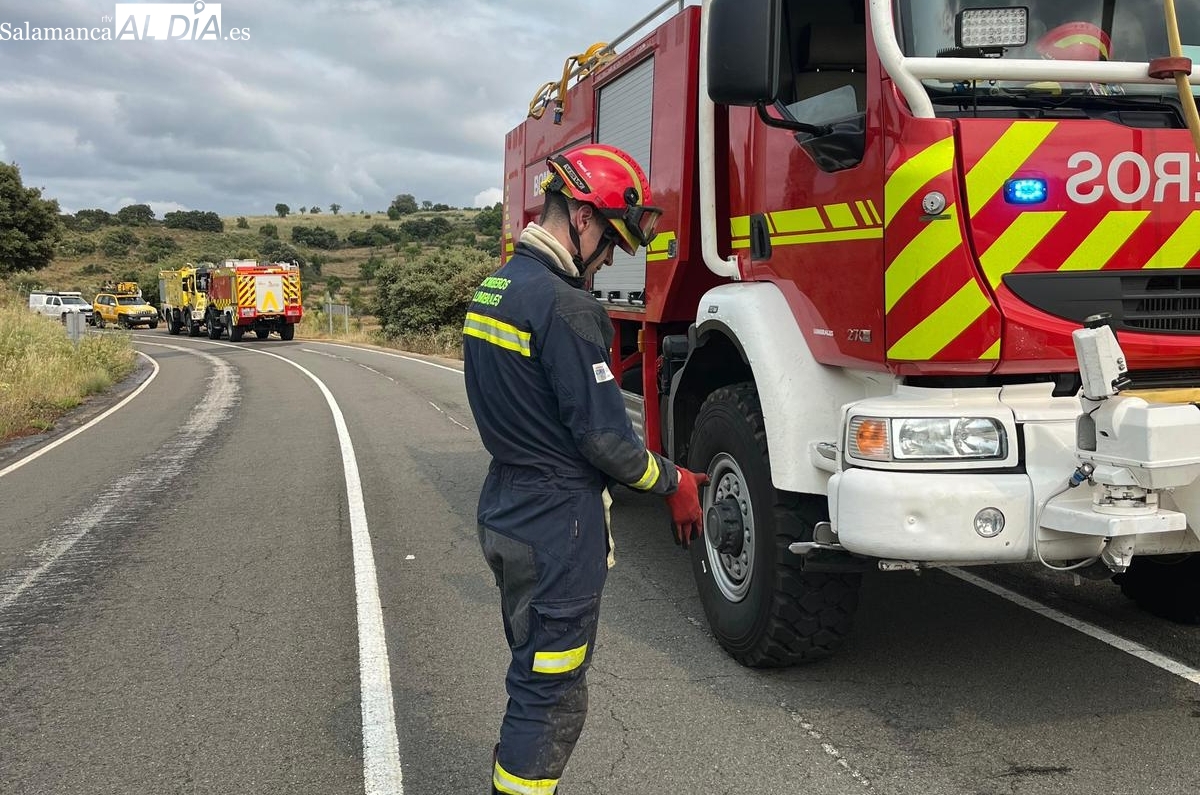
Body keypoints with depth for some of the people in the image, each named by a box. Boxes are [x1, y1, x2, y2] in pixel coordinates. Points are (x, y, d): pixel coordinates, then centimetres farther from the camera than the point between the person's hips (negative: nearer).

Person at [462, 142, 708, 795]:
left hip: (503, 511, 10)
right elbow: (601, 435, -21)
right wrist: (673, 482, -5)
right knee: (552, 694, 3)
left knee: (533, 674, 23)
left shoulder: (494, 288, 9)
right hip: (557, 525, -9)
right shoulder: (564, 306, -21)